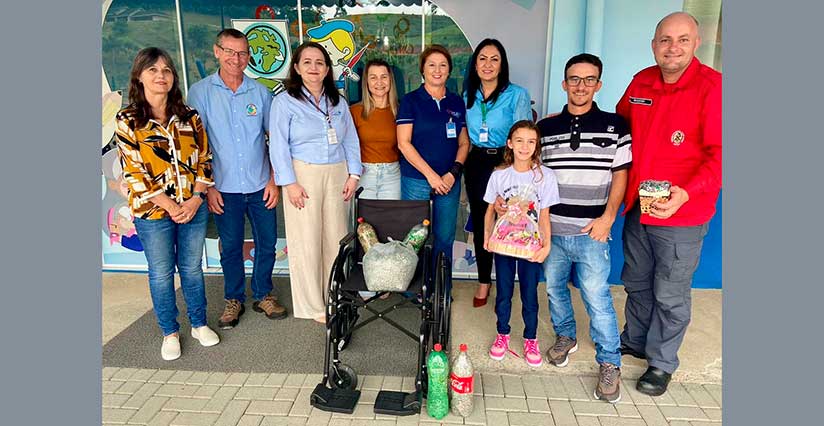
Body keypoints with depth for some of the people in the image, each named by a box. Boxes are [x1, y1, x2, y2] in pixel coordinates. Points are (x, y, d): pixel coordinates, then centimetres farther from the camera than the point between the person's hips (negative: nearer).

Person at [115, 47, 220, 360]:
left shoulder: (189, 116, 3)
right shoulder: (128, 121, -5)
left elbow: (203, 159, 3)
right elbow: (133, 172, -9)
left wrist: (195, 198, -9)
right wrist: (170, 206, -14)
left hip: (194, 208, 2)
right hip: (153, 212, -2)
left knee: (192, 268, 14)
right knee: (161, 273, 10)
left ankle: (199, 324, 32)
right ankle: (170, 333, 28)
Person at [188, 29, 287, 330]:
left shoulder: (261, 93, 4)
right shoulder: (200, 92, -1)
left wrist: (274, 180, -1)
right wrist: (207, 186, -7)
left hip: (260, 186, 2)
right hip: (225, 189, -1)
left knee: (267, 243, 9)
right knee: (230, 246, 10)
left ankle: (263, 295, 29)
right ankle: (234, 300, 28)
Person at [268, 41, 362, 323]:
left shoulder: (338, 102, 14)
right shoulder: (285, 101, 0)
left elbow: (351, 141, 14)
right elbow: (278, 145, -6)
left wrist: (353, 174, 4)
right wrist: (290, 183, -12)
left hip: (337, 175, 4)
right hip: (303, 175, -4)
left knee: (336, 239, 5)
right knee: (307, 242, -1)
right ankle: (313, 306, 12)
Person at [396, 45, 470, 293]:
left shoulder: (457, 103, 10)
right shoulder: (411, 100, -1)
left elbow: (464, 143, 12)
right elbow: (404, 143, -7)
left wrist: (454, 172, -5)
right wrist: (431, 175, -12)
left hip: (449, 181, 3)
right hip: (416, 179, -3)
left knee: (445, 237, 7)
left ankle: (443, 289, 22)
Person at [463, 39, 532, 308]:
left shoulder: (517, 94, -5)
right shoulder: (468, 96, 10)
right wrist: (462, 165, 9)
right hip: (475, 163, 5)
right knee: (479, 222, 9)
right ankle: (483, 280, 23)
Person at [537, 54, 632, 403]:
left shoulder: (614, 125, 0)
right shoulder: (546, 127, 6)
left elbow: (620, 176, 2)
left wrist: (608, 217, -9)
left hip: (591, 232, -3)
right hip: (551, 229, 3)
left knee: (597, 297, -2)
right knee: (554, 287, 16)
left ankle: (609, 363, 16)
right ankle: (565, 337, 39)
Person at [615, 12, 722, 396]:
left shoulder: (712, 87, -15)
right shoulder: (641, 82, 2)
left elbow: (719, 155, -20)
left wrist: (686, 193, -32)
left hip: (682, 216, -6)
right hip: (637, 206, 6)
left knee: (670, 294, 9)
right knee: (636, 282, 22)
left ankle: (662, 363, 29)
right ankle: (634, 340, 44)